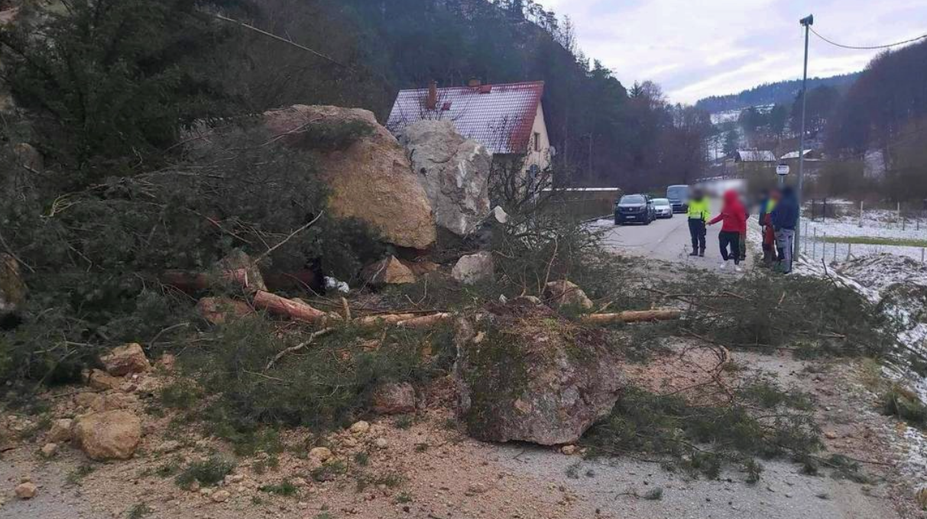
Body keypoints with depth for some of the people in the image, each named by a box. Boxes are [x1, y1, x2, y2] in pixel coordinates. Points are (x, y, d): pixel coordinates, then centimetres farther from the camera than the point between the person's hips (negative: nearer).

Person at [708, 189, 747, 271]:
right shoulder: (725, 206, 6)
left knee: (735, 248, 2)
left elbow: (742, 220, -18)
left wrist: (742, 232, -22)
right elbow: (721, 216, 20)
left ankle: (736, 264, 13)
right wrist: (712, 221, 18)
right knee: (722, 246, 8)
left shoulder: (737, 207, -18)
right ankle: (725, 260, 30)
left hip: (734, 232, -7)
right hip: (724, 231, 7)